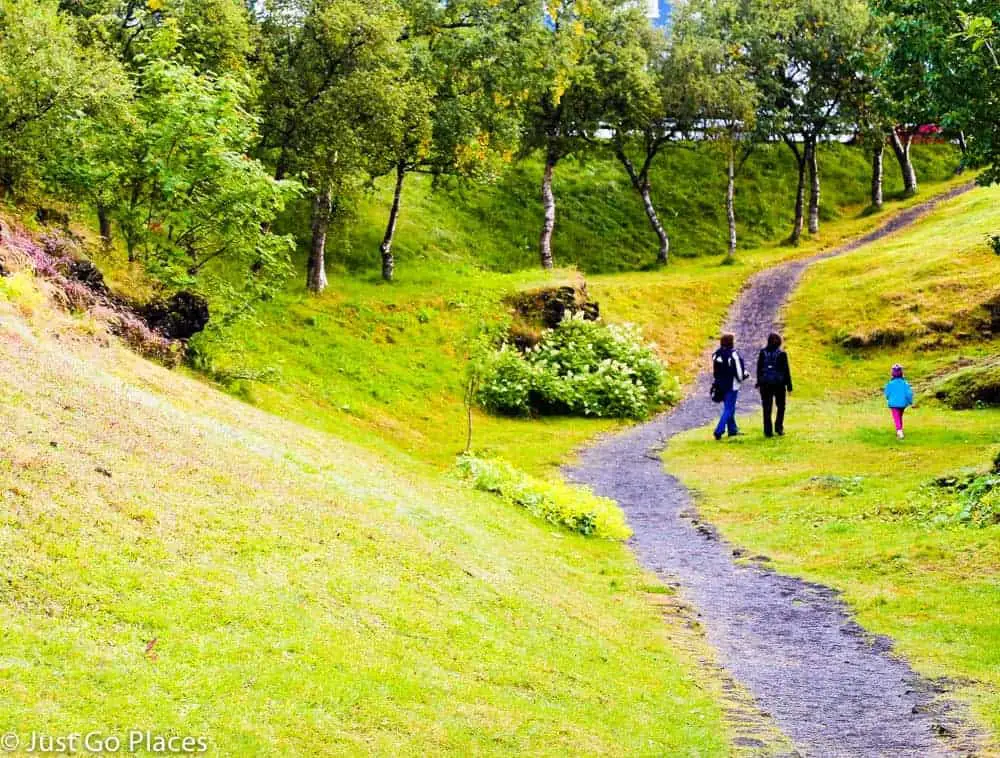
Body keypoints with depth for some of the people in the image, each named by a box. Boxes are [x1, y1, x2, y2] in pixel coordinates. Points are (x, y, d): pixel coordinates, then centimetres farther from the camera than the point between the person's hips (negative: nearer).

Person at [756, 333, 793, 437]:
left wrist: (759, 382, 15)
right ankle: (778, 427, 3)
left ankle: (768, 431, 3)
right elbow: (786, 370, -5)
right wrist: (789, 385, 2)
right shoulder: (782, 354, -8)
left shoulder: (763, 353, -1)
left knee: (767, 409, 5)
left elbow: (759, 369, 4)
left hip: (765, 384, 2)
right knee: (781, 406, 15)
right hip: (779, 384, -2)